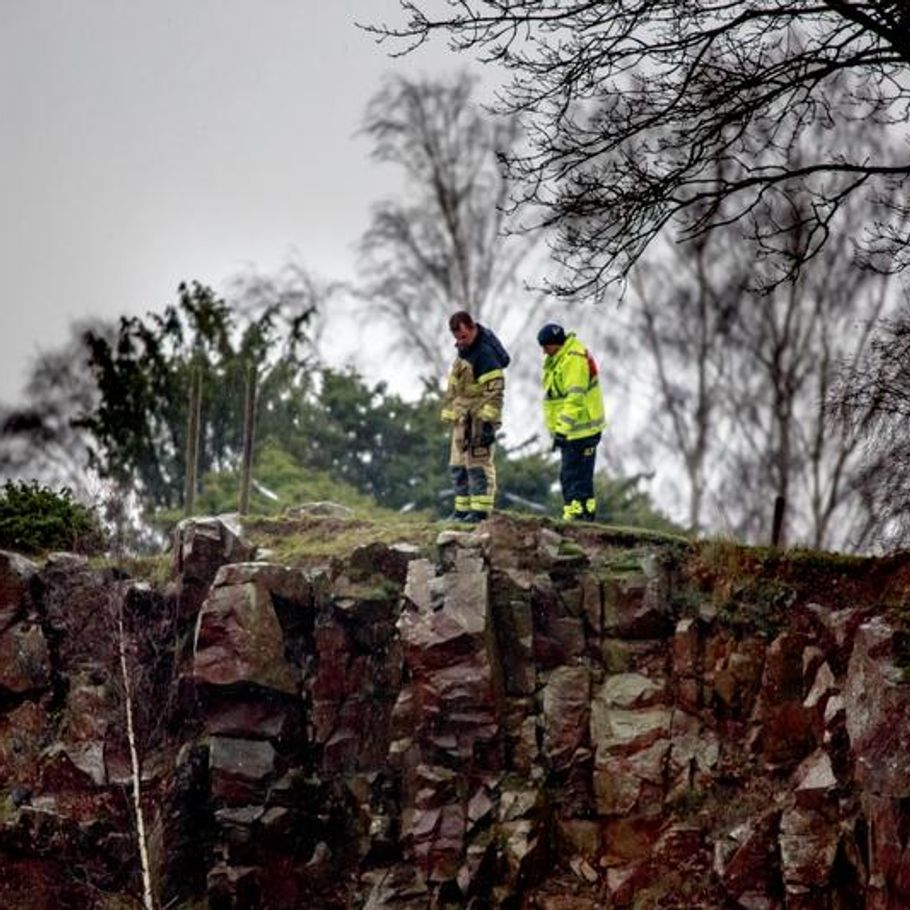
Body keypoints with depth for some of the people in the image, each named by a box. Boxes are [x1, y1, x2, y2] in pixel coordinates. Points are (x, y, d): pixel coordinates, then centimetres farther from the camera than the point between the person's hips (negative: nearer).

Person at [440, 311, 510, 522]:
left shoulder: (484, 354, -20)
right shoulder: (464, 349, 10)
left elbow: (494, 391, -22)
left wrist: (488, 422, -25)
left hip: (478, 417, -10)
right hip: (462, 417, 10)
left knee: (478, 464, -11)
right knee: (458, 465, 12)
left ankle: (480, 510, -11)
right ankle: (463, 510, 17)